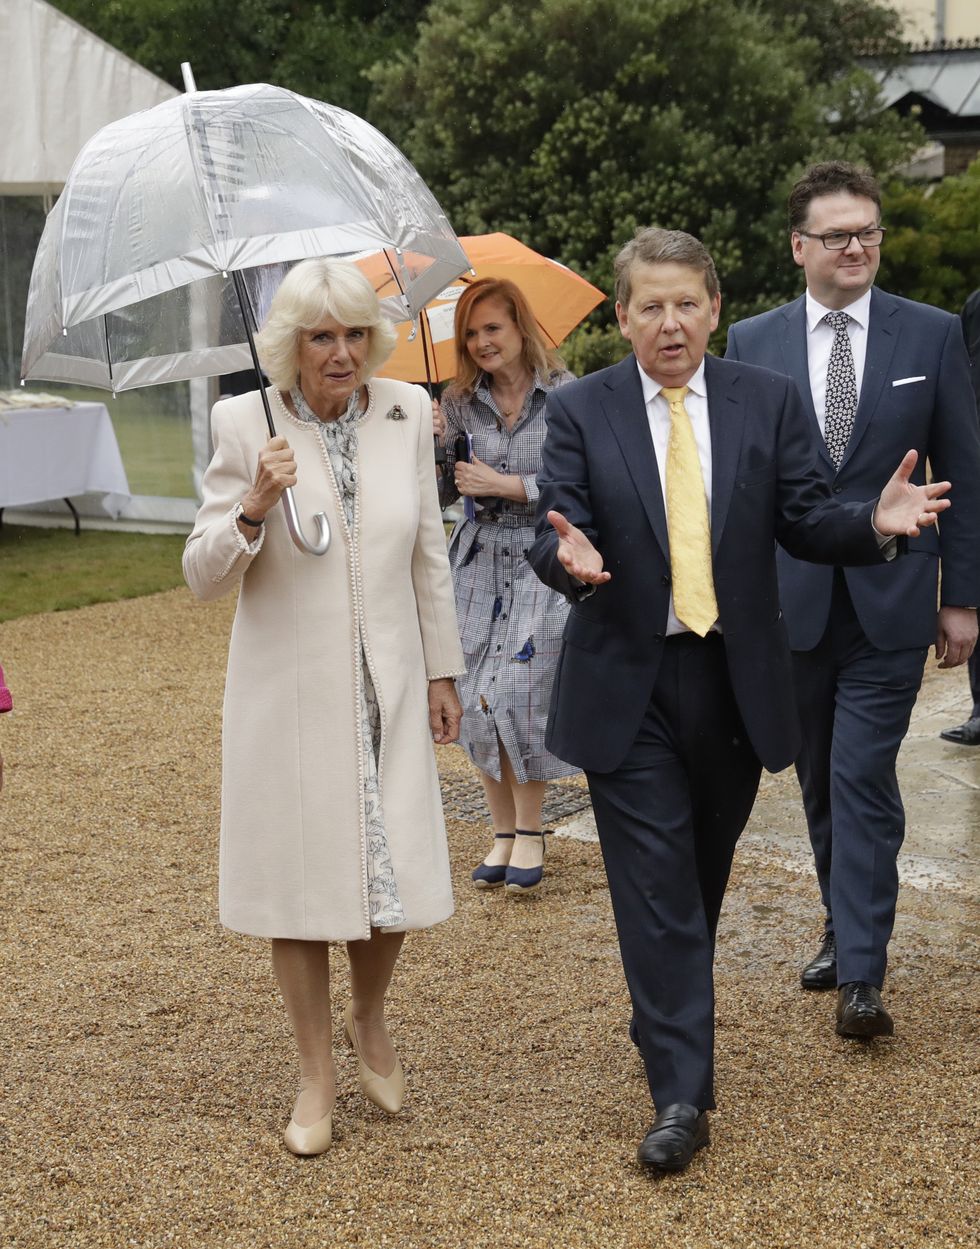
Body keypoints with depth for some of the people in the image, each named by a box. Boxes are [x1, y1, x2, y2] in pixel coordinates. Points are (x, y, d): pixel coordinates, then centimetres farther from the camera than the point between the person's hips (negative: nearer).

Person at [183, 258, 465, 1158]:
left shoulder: (407, 413, 1)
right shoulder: (245, 424, -7)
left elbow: (430, 554, 9)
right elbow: (203, 576, -7)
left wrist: (443, 671, 11)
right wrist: (254, 506, -25)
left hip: (388, 687, 2)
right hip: (288, 692, -2)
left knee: (397, 875, 4)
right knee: (299, 877, 6)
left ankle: (369, 1023, 35)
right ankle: (317, 1076, 25)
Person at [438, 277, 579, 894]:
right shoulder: (460, 403, 6)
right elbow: (446, 490, 8)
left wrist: (507, 485, -14)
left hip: (543, 560, -4)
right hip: (480, 562, 4)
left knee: (520, 692, -12)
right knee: (477, 703, 0)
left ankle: (530, 832, 4)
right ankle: (504, 832, 14)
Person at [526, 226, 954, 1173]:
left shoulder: (767, 401, 3)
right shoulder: (580, 411, -2)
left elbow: (805, 521, 1)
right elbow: (551, 535, -7)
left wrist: (874, 523, -19)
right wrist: (569, 557, -31)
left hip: (735, 680, 3)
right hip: (627, 686, -2)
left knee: (702, 877, 17)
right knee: (656, 888, -4)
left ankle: (670, 1015, 41)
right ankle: (681, 1093, -1)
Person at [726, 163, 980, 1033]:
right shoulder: (752, 344, 3)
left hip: (890, 602, -2)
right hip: (792, 598, 2)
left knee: (864, 779, -8)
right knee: (820, 779, 13)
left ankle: (861, 974, -3)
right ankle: (846, 928, 31)